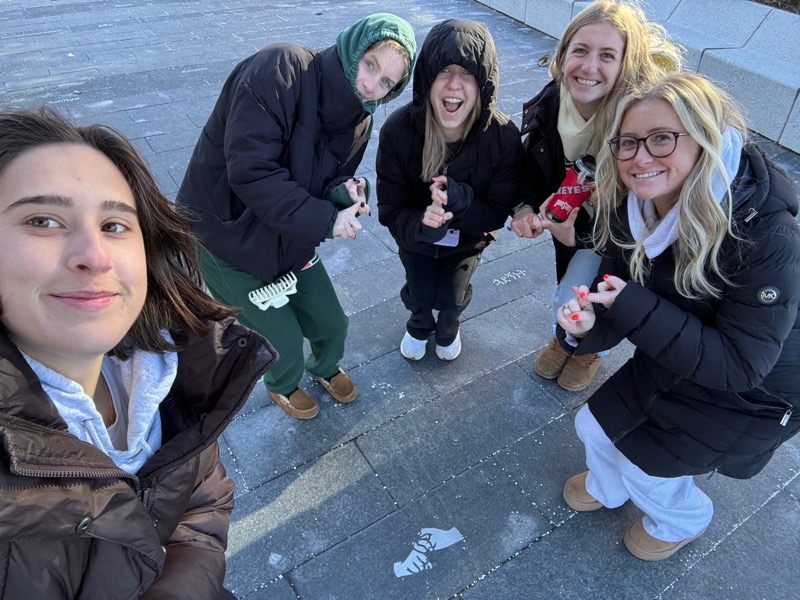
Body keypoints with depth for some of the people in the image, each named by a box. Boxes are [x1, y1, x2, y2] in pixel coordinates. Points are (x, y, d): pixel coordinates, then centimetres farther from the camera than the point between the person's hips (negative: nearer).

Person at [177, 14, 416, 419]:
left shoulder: (357, 120, -4)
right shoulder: (280, 70, -26)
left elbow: (326, 182, 3)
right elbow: (249, 170, -33)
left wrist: (344, 194, -21)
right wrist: (324, 219, -30)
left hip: (291, 241, 6)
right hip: (229, 240, -6)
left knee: (332, 325, 16)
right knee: (284, 342, 7)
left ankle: (325, 368, 52)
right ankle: (283, 386, 44)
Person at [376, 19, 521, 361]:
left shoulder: (504, 136, -31)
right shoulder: (398, 130, -32)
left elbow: (496, 214, -22)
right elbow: (390, 211, -24)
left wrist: (460, 200, -43)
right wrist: (421, 224, -47)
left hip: (468, 239, 0)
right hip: (416, 237, 0)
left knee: (451, 298, 13)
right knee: (419, 294, 16)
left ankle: (448, 327, 52)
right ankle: (419, 325, 55)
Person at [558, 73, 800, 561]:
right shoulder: (629, 207, -16)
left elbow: (740, 364, -31)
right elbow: (621, 300, -8)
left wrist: (635, 310, -38)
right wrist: (587, 324, -31)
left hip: (753, 392, -5)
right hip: (673, 360, 6)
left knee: (646, 464, 6)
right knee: (594, 427, 13)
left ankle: (683, 521, 45)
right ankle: (607, 488, 50)